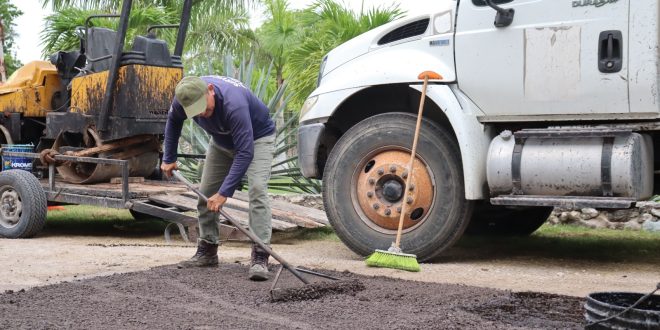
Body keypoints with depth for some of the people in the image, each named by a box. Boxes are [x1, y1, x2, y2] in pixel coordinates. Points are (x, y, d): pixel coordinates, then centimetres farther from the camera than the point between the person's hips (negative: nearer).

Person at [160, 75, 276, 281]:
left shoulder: (234, 103, -42)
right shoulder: (184, 98, -23)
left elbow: (245, 152, -42)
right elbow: (173, 121, 3)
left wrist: (224, 192, -42)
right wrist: (169, 158, 6)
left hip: (256, 138, -6)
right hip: (222, 140, 6)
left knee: (257, 189, -25)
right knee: (206, 193, 3)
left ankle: (260, 258, -26)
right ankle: (207, 252, 17)